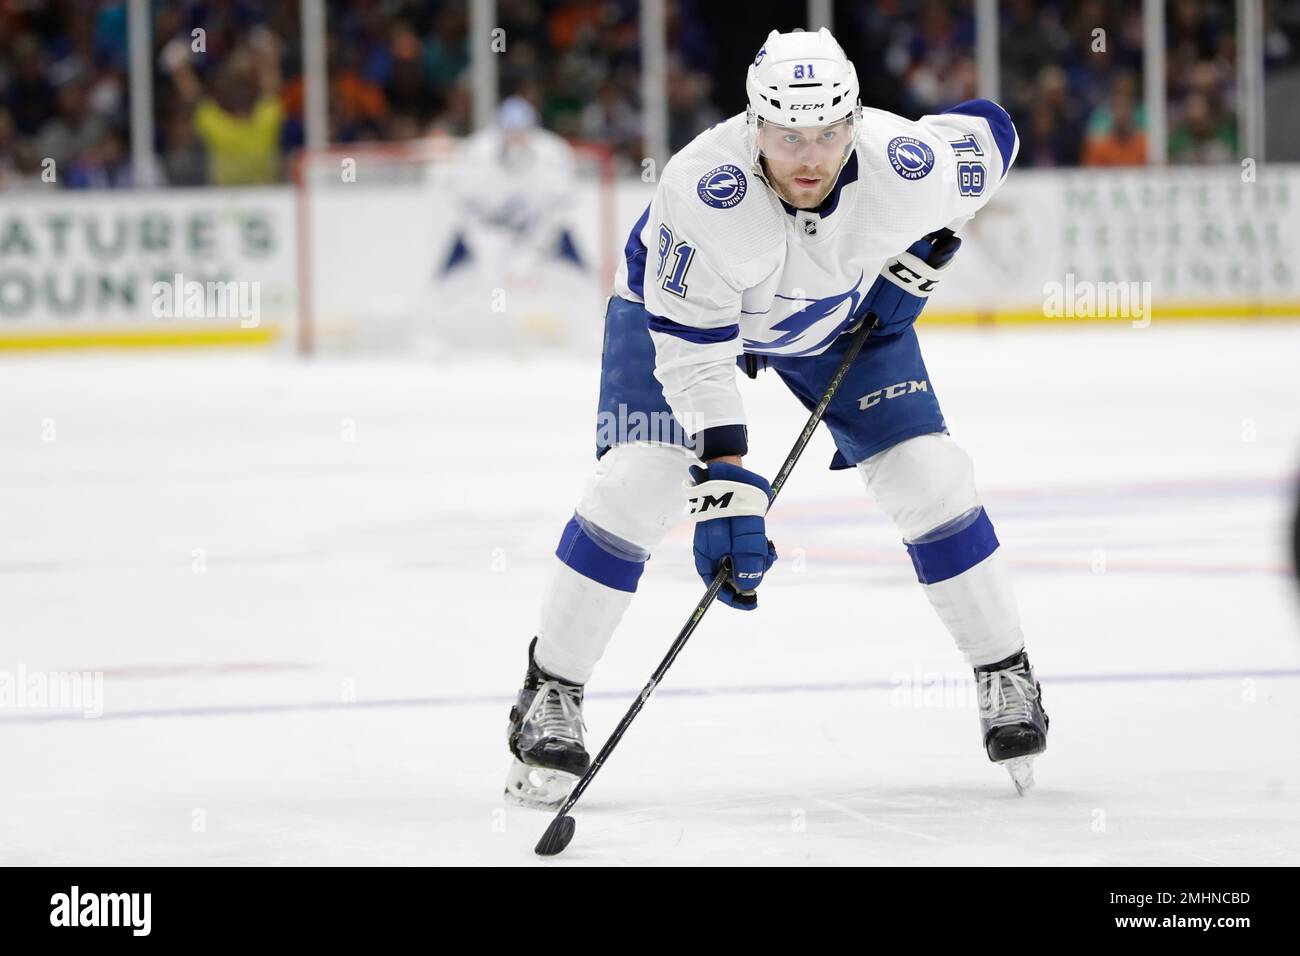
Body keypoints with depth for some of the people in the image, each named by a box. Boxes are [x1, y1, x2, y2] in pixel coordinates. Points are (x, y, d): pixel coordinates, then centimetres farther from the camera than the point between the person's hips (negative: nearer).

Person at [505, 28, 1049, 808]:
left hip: (846, 313, 3)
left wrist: (921, 258, -12)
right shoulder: (702, 188, -41)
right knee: (636, 482, -18)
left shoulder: (905, 165, -33)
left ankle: (1007, 677, 12)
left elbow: (991, 133, -8)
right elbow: (692, 348, -37)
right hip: (678, 303, -3)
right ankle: (551, 696, -4)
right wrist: (723, 486, -42)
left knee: (927, 475, -6)